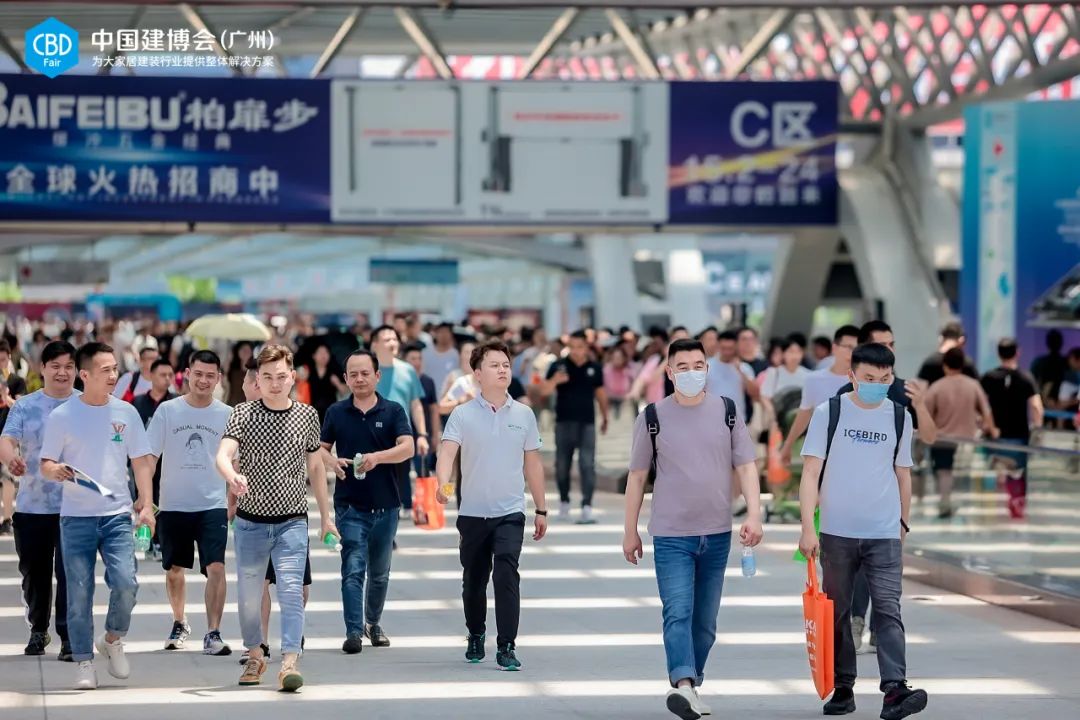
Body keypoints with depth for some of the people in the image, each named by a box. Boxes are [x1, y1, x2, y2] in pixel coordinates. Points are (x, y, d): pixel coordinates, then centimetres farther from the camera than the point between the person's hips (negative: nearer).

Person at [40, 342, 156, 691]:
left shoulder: (126, 413, 4)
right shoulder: (62, 416, -2)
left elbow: (141, 462, 9)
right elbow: (46, 465, 4)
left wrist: (147, 505, -1)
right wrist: (57, 471, -20)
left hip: (117, 514, 1)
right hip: (76, 517, -1)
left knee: (126, 583, -12)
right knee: (79, 592, -1)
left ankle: (113, 640, 15)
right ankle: (84, 662, 10)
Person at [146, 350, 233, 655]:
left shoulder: (226, 415, 1)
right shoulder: (168, 410, -1)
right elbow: (148, 457, 1)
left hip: (213, 505, -1)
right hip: (173, 504, 1)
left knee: (216, 567, -15)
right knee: (174, 569, 13)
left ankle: (213, 633, -13)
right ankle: (180, 624, 34)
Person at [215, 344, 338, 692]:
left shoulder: (307, 416, 2)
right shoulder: (243, 414, -4)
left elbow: (315, 466, 14)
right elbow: (222, 454, -20)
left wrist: (325, 515, 16)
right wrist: (232, 476, -43)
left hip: (292, 522, 0)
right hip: (251, 520, 0)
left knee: (291, 590, -15)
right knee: (249, 595, 10)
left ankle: (290, 662, -20)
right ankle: (255, 656, 30)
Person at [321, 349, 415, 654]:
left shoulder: (393, 411, 1)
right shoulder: (336, 412, 5)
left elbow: (407, 447, -13)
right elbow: (320, 450, 11)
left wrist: (377, 457, -29)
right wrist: (333, 461, -12)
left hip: (385, 505, 1)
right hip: (349, 505, -1)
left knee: (379, 572, 14)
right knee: (353, 569, -12)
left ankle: (373, 623, 32)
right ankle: (354, 632, -13)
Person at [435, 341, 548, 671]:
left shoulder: (523, 415, 5)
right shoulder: (463, 414, -2)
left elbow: (532, 464, 13)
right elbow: (447, 452, -16)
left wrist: (541, 510, 15)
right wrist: (443, 483, -36)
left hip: (510, 511, 0)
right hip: (472, 512, 0)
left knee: (506, 573, -16)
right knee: (474, 580, 12)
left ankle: (507, 647, -15)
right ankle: (476, 635, 35)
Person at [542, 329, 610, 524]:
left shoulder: (595, 369, 4)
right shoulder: (559, 366, -2)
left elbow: (600, 394, 16)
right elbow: (545, 391, -9)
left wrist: (605, 418, 23)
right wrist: (555, 380, -30)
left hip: (587, 422, 0)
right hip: (564, 422, 0)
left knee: (588, 465, -9)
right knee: (562, 465, 9)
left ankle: (587, 507, -14)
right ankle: (564, 501, 28)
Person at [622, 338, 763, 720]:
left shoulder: (727, 412, 4)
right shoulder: (653, 417, -1)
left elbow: (746, 466, 4)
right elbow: (637, 476, 5)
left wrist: (754, 514, -10)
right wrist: (630, 531, 6)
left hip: (717, 534, 3)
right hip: (671, 535, -3)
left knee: (705, 621, 9)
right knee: (677, 612, -17)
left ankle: (691, 688, 21)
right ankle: (684, 686, -29)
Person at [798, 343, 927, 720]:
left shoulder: (900, 417, 6)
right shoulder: (828, 413, -1)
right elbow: (811, 473, -4)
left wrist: (903, 526, 17)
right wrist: (807, 528, -11)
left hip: (885, 534, 1)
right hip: (836, 533, 0)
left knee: (888, 609, -10)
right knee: (837, 613, 7)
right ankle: (843, 689, 17)